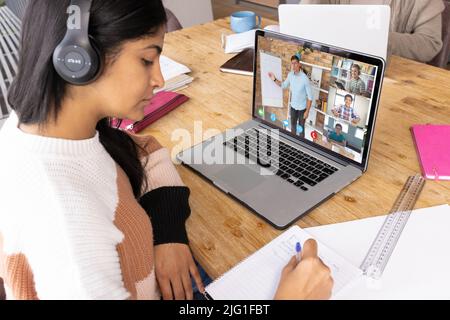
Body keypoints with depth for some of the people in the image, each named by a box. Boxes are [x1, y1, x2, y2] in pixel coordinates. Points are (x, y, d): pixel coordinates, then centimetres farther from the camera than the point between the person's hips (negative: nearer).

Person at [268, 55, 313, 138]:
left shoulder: (305, 78, -27)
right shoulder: (290, 75, -9)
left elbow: (310, 97, -20)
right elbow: (284, 85, 11)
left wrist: (307, 111, -18)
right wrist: (274, 79, -5)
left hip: (302, 108, -5)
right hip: (293, 106, 5)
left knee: (301, 127, 12)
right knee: (293, 125, 24)